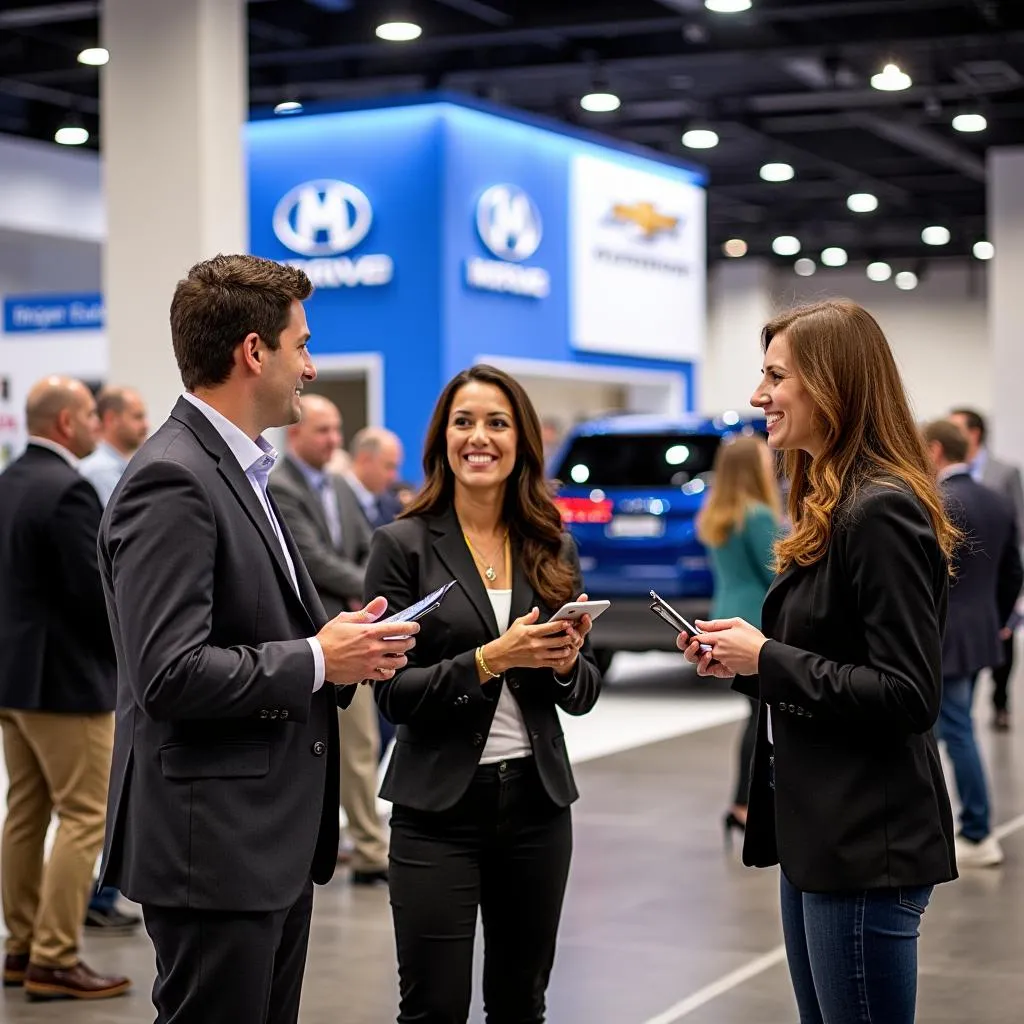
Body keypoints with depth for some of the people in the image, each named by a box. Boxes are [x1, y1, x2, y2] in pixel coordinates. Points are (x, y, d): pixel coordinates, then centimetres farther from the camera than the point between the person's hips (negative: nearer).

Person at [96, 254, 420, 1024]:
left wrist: (338, 645, 2)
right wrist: (318, 660, -15)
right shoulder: (171, 482, -17)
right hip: (212, 844, -10)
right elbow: (170, 673, -25)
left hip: (273, 841, 10)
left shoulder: (238, 471, 14)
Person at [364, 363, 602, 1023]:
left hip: (536, 800, 4)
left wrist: (564, 662, -12)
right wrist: (492, 659, -21)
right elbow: (393, 693, -9)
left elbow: (584, 694, 10)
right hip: (441, 804, -4)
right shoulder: (404, 546, -4)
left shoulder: (553, 550, 8)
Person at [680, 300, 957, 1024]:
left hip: (869, 849, -10)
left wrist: (768, 659, -17)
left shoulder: (883, 512, -17)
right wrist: (742, 659, 4)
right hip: (816, 832, 10)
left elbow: (909, 697, -22)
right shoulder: (829, 506, 14)